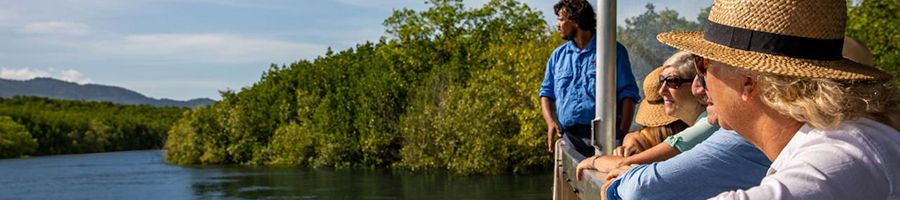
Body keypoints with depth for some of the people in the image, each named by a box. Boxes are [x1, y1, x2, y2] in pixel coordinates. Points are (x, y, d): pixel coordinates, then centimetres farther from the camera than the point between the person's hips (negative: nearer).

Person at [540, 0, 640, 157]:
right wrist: (550, 121, -1)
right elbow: (546, 93, 19)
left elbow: (627, 94, 1)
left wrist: (623, 132, -12)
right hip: (570, 137, 4)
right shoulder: (558, 56, 19)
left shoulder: (612, 51, 5)